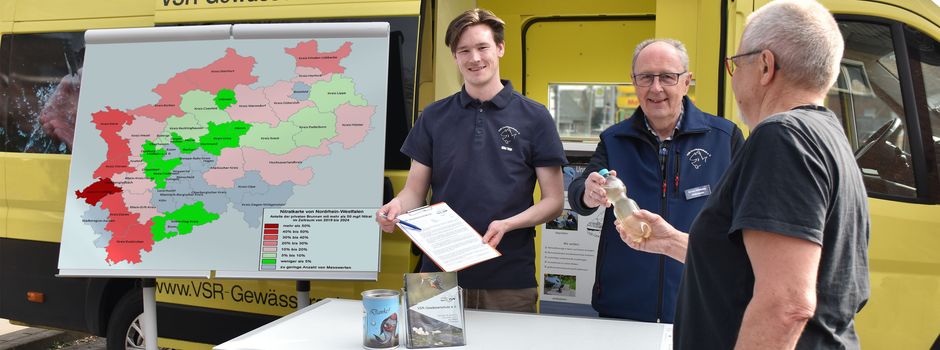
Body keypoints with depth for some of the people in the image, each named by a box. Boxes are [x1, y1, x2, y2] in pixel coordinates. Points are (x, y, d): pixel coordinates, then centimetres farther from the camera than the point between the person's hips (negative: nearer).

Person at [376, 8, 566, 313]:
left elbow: (554, 201, 0)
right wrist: (397, 206, -15)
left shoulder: (534, 117, 0)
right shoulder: (434, 117, 7)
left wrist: (508, 224, -18)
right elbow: (415, 190, 8)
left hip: (511, 280, -1)